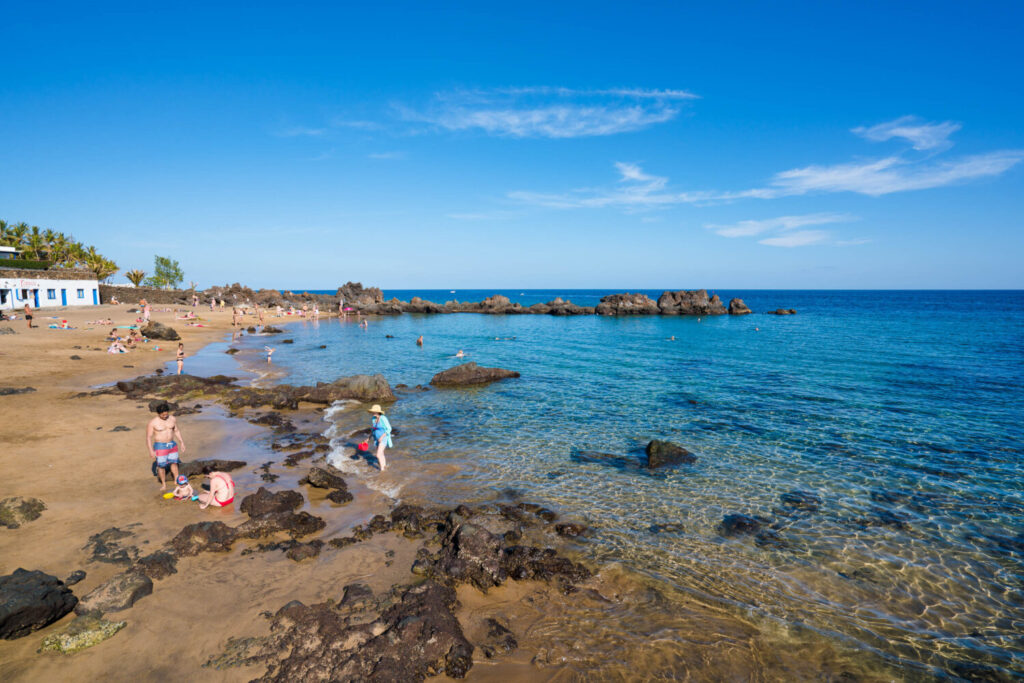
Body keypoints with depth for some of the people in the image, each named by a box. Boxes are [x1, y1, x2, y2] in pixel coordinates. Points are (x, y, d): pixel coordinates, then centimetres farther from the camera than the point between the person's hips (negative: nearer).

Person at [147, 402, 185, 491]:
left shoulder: (173, 419, -2)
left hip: (172, 444, 4)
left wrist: (181, 442, 10)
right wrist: (151, 451, -13)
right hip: (160, 446, -4)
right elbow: (148, 437, -10)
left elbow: (176, 431, 11)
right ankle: (163, 484, 21)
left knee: (174, 463, 14)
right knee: (161, 465, 3)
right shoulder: (153, 423, -14)